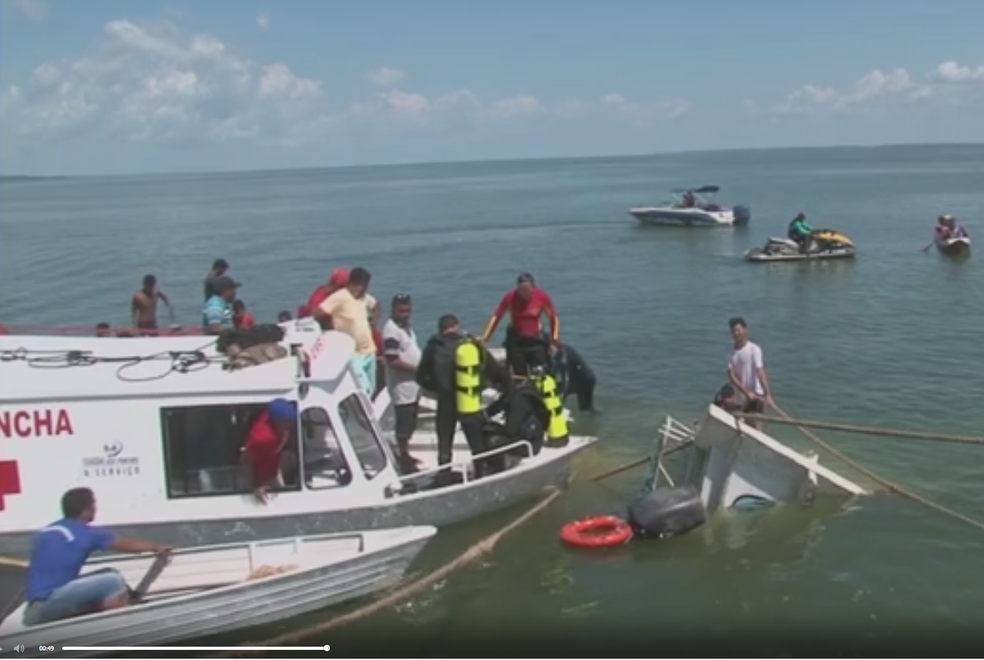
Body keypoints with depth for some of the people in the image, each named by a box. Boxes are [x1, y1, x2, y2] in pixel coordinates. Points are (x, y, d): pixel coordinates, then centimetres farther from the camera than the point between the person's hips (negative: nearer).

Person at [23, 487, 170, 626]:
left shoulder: (46, 532, 14)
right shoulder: (86, 533, -6)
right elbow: (125, 545, 8)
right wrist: (156, 547, 24)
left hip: (36, 608, 9)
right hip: (49, 602, -9)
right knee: (113, 581, -13)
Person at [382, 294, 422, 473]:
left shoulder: (407, 327, 11)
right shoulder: (391, 330, -19)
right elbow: (393, 361, -24)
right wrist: (417, 369, -21)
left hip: (412, 385, 10)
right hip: (402, 386, -10)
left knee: (410, 424, 18)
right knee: (404, 425, -3)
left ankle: (406, 455, 30)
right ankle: (404, 461, 5)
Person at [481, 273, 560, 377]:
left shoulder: (542, 296, -11)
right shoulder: (511, 297, -13)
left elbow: (554, 318, 0)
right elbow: (496, 317, -8)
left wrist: (554, 341, -5)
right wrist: (484, 339, -14)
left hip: (536, 341, 0)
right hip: (516, 341, 0)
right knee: (520, 376, 3)